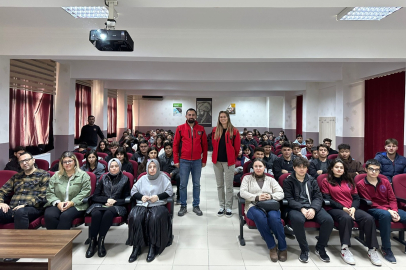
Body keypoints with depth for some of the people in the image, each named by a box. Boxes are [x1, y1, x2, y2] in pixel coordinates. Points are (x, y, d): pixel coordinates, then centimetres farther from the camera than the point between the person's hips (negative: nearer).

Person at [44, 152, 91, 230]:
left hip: (76, 205, -3)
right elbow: (49, 192, 11)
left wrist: (72, 202, -15)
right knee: (49, 215, -28)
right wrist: (57, 203, -8)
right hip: (57, 205, 3)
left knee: (65, 216, -33)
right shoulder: (56, 175, 18)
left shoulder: (83, 175, 8)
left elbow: (85, 193, -2)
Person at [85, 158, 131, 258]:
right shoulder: (103, 179, 15)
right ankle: (92, 242, -24)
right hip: (100, 204, 2)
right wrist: (106, 200, -7)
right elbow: (94, 197, 10)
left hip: (116, 206, -1)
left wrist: (114, 201, -7)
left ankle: (101, 241, -28)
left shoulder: (125, 179, 10)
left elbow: (127, 199, 7)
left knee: (108, 213, -37)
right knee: (96, 214, -34)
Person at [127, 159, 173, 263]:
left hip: (158, 205, -2)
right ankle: (137, 247, -22)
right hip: (142, 205, 3)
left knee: (154, 218, -36)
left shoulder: (163, 177, 12)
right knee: (134, 217, -30)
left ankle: (153, 247, -25)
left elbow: (169, 192, 3)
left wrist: (158, 197, -11)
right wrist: (141, 197, -4)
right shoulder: (143, 178, 21)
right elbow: (133, 191, 15)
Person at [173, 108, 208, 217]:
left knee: (196, 184, 9)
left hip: (197, 161, 1)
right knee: (183, 184, 5)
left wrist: (204, 160, 5)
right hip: (184, 161, -1)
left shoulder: (201, 129, 5)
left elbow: (205, 145, 8)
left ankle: (196, 206, 21)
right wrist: (176, 160, -2)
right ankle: (183, 206, 18)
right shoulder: (180, 128, 1)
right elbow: (175, 144, 2)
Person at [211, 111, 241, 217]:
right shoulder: (215, 130, 6)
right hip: (217, 161, 3)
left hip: (229, 161, -3)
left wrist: (232, 158, 7)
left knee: (229, 185, 2)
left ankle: (228, 207, 15)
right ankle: (221, 206, 22)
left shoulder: (234, 131, -3)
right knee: (219, 185, 10)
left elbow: (237, 147, 2)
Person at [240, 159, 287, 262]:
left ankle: (283, 248, -19)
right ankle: (272, 247, -22)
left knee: (274, 217, -35)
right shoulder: (247, 178, 19)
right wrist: (257, 197, -14)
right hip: (254, 206, -1)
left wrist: (271, 196, -13)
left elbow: (281, 193, 10)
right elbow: (242, 192, 2)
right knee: (260, 216, -37)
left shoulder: (271, 180, 23)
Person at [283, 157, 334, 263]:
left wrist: (313, 209, -13)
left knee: (329, 220, -25)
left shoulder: (312, 181, 18)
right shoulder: (288, 181, 7)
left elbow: (318, 197, 8)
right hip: (296, 208, -3)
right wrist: (301, 208, -19)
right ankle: (304, 249, -14)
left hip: (312, 207, 4)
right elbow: (289, 199, -3)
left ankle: (320, 248, -1)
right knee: (297, 219, -38)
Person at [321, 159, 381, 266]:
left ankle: (372, 249, -18)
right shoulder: (326, 181, 8)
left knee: (369, 218, -25)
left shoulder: (349, 181, 22)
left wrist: (353, 208, -8)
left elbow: (356, 198, 14)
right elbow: (327, 199, -2)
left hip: (351, 208, 4)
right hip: (335, 209, -4)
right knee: (346, 218, -38)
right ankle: (344, 249, -30)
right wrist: (343, 208, -13)